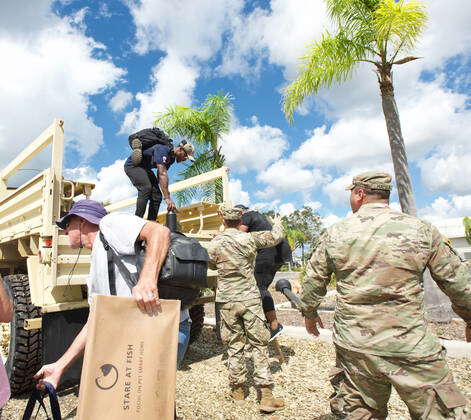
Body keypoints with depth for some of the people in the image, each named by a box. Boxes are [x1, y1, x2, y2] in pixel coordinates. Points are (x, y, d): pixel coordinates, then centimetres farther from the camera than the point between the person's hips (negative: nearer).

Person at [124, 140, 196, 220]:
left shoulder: (172, 157, -1)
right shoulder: (162, 149, -31)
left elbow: (161, 175, 1)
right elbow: (162, 174, -40)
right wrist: (167, 198, -44)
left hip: (145, 168, 9)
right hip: (132, 165, -9)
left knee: (157, 195, -3)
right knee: (146, 187, -31)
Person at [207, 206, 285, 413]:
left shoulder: (214, 244, -3)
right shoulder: (249, 238, -7)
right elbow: (275, 237, 5)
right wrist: (278, 222, 24)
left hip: (227, 301, 1)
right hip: (250, 298, -1)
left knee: (234, 345, 13)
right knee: (259, 344, 7)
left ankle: (238, 389, 26)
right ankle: (266, 394, 9)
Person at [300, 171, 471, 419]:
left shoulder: (335, 234, -1)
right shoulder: (422, 230, -3)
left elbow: (313, 281, 7)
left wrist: (309, 313, 25)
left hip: (354, 345, 2)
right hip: (411, 347, -1)